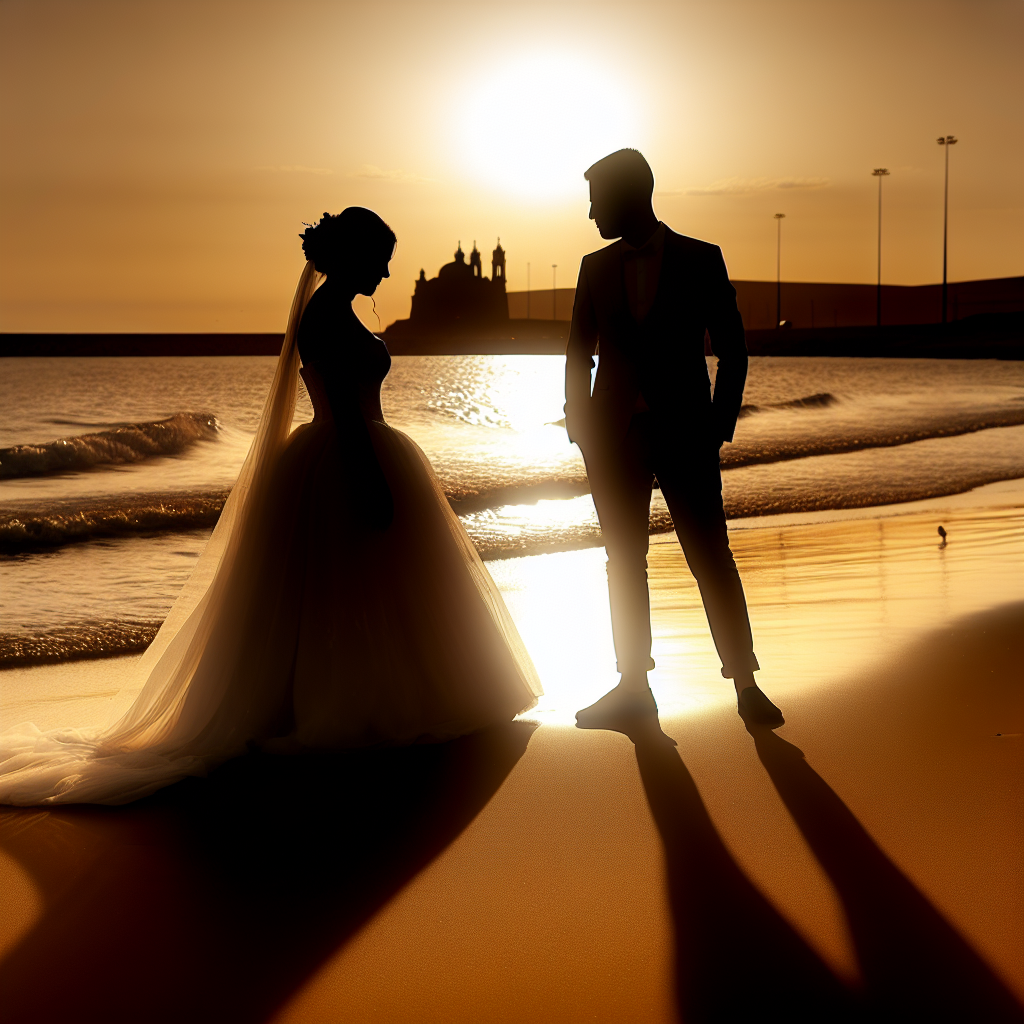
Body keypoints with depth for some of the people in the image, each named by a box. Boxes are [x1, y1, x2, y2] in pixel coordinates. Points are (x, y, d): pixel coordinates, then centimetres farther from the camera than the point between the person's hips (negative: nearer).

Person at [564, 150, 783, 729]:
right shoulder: (596, 267, 8)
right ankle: (634, 685, 14)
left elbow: (732, 349, 1)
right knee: (625, 562, 6)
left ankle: (746, 684, 5)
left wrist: (721, 423, -6)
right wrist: (578, 423, 2)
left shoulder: (700, 259, 0)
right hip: (615, 436, 3)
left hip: (685, 433, -3)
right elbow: (580, 352, 12)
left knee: (713, 559, -3)